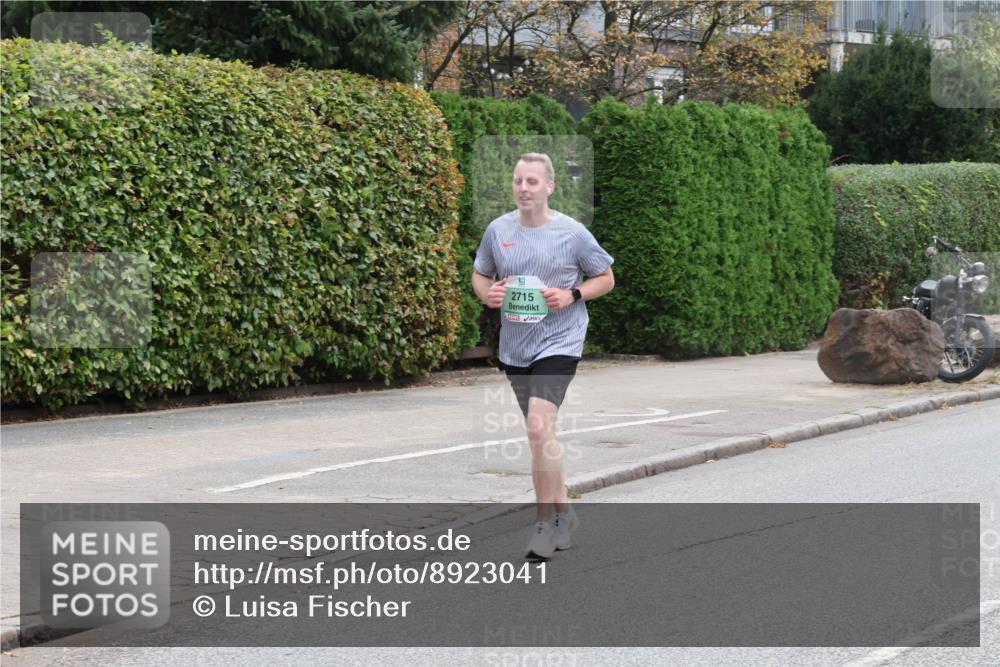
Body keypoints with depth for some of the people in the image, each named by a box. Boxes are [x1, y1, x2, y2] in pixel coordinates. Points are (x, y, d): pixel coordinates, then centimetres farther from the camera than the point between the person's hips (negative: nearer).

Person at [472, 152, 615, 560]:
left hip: (558, 342, -5)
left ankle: (545, 523, -10)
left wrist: (572, 295, -14)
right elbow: (480, 274, 17)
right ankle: (563, 511, 31)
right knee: (540, 434, 15)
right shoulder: (498, 230, 3)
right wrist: (486, 293, -6)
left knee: (539, 427, -20)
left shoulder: (572, 233, -7)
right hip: (514, 347, 5)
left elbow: (606, 279, 3)